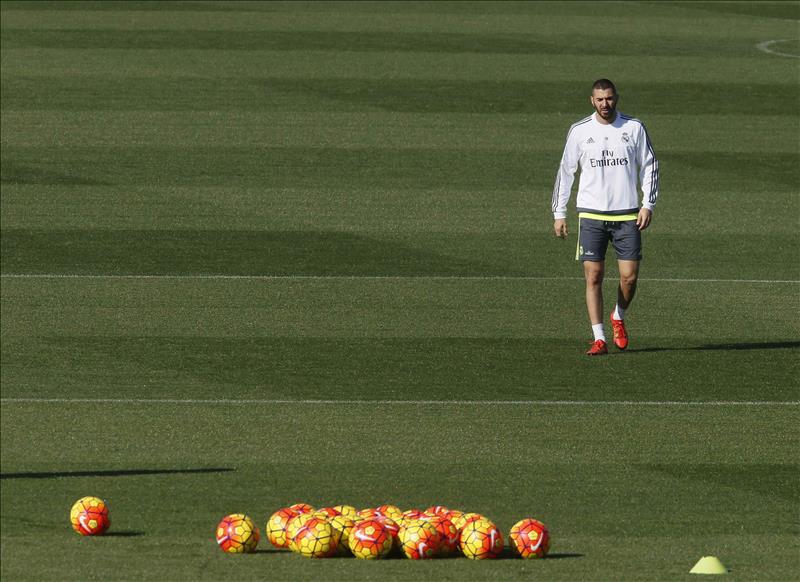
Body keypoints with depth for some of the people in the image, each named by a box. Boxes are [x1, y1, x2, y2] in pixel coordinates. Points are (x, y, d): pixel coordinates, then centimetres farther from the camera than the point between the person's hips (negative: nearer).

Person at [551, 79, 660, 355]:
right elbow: (565, 171, 9)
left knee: (629, 277, -4)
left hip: (627, 215, 0)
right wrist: (559, 213, 6)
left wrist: (648, 204, -1)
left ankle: (619, 318, 26)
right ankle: (599, 339, -3)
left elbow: (649, 166, 9)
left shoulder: (634, 128, 3)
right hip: (591, 215, 0)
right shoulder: (579, 131, 3)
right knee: (593, 276, -7)